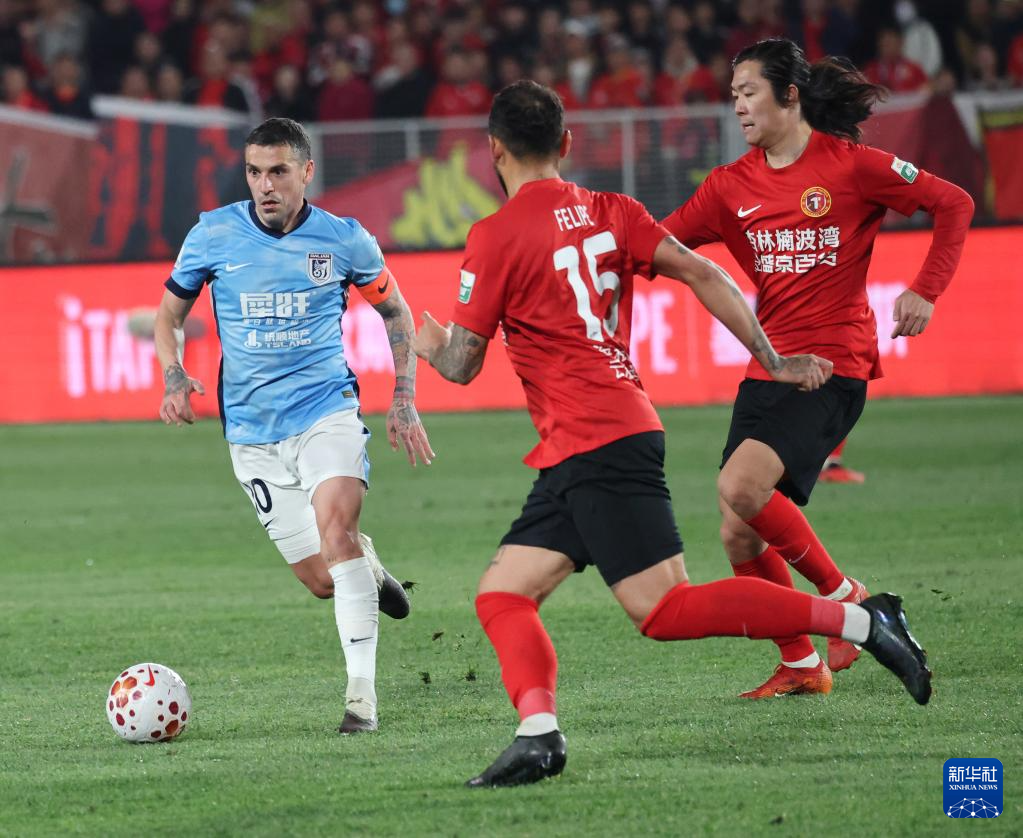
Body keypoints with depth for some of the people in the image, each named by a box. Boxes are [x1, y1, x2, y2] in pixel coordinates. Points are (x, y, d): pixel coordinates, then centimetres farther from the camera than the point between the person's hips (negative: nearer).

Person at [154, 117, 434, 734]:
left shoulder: (344, 240, -2)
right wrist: (175, 378, -8)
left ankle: (363, 694, -27)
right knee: (323, 580, -1)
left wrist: (404, 400, 7)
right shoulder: (213, 236, -2)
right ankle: (366, 563, 39)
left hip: (327, 410, -2)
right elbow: (168, 316, 11)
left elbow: (396, 312, 14)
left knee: (335, 523, -29)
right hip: (253, 429, 2)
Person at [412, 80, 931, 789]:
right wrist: (774, 361, 10)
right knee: (502, 596, 6)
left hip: (595, 444, -9)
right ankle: (539, 734, -15)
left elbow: (462, 365, -2)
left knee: (666, 609, -12)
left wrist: (427, 343, 21)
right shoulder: (610, 213, 13)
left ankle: (860, 620, -13)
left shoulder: (496, 237, -6)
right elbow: (703, 274, 5)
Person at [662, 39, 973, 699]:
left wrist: (925, 292, -8)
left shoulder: (850, 165, -5)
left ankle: (843, 595, -7)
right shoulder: (731, 185, 10)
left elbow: (954, 204, 0)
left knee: (740, 486, -25)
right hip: (768, 367, 6)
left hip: (833, 364, -6)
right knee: (740, 535, -1)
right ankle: (801, 665, 16)